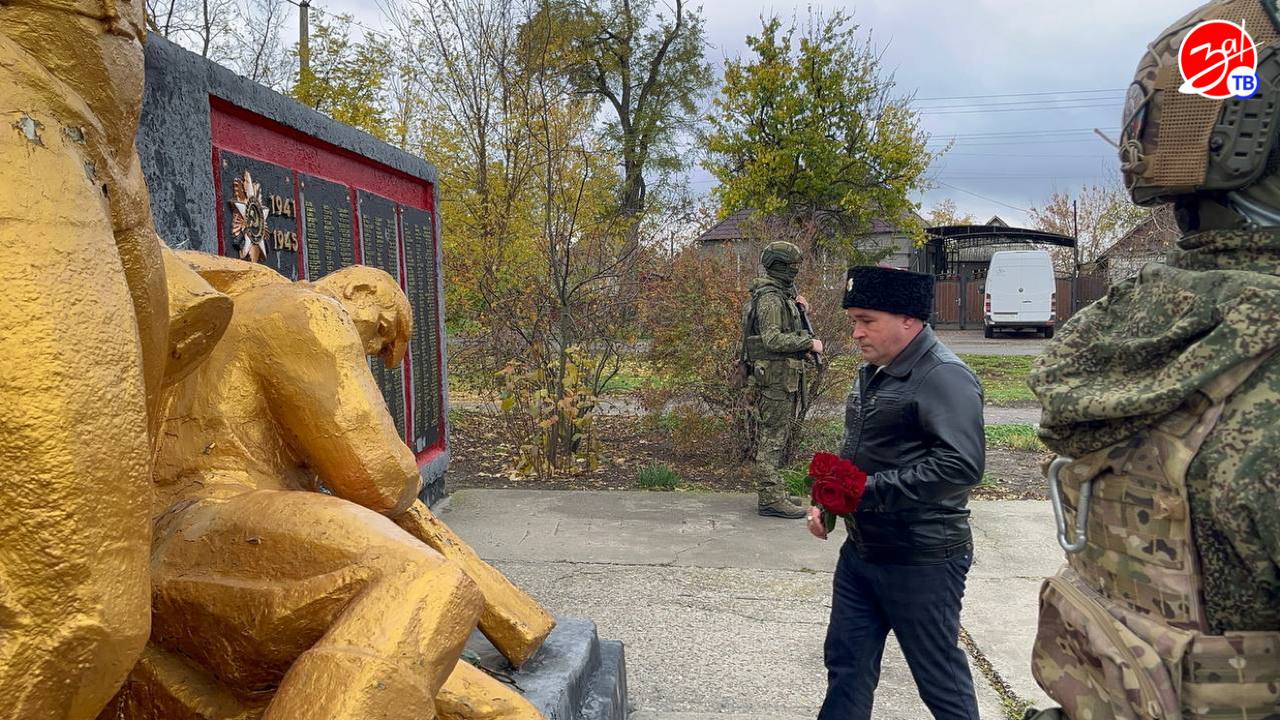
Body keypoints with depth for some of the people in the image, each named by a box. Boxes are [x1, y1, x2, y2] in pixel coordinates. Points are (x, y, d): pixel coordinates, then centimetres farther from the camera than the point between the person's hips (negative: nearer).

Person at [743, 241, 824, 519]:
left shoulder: (784, 293, 17)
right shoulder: (770, 297, -15)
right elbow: (772, 339, -24)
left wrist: (799, 309, 8)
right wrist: (809, 342, -17)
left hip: (785, 376, 10)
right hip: (776, 375, -10)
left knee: (773, 436, 14)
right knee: (773, 438, -7)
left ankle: (770, 494, 22)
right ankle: (771, 498, -3)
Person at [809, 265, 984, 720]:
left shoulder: (944, 376, -18)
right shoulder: (872, 372, 10)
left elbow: (962, 466, -29)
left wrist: (867, 490, -27)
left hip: (922, 559, -8)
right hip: (861, 549, 9)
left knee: (940, 675, 9)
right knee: (846, 664, 17)